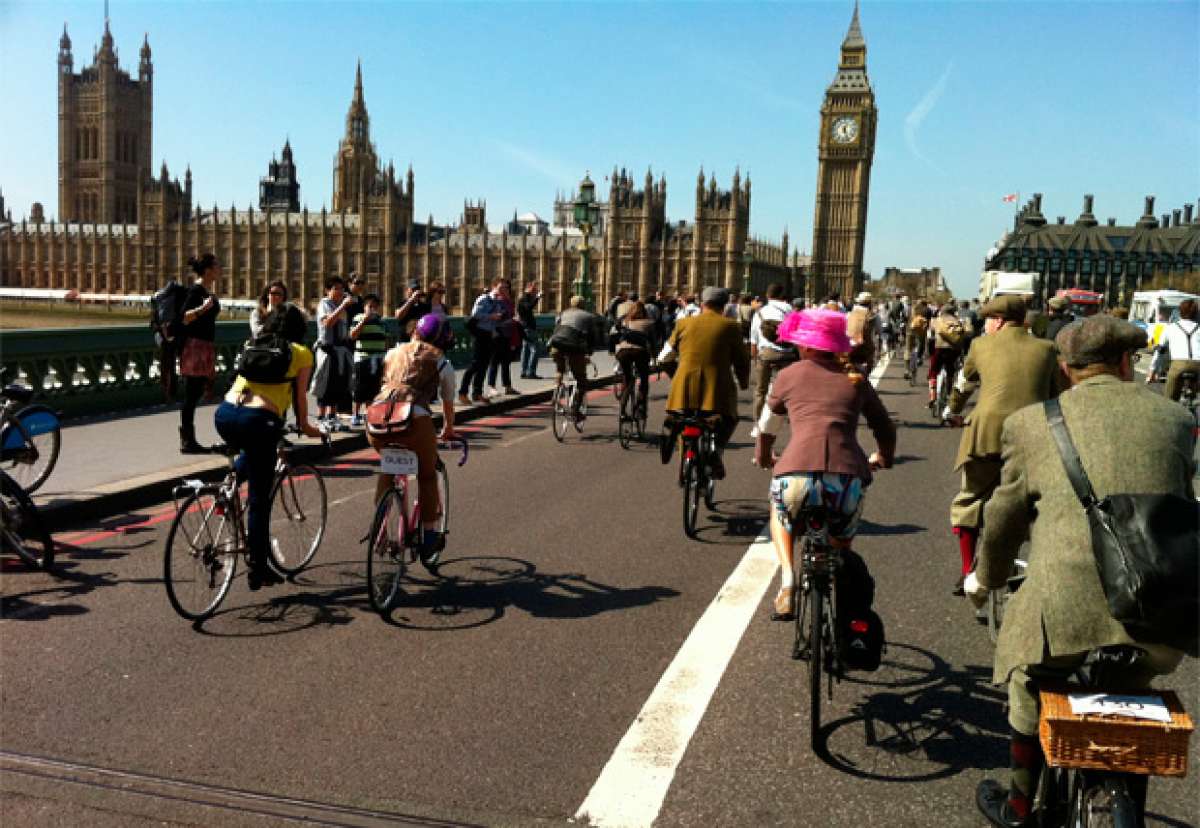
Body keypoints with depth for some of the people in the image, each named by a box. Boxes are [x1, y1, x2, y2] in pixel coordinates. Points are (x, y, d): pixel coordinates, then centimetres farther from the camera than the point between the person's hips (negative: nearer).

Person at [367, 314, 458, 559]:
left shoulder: (395, 352, 26)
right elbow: (448, 404, 28)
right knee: (427, 475, 20)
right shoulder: (442, 362, 18)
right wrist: (448, 431, 46)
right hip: (415, 420, -3)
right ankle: (429, 536, 23)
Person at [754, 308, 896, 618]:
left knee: (779, 510, 34)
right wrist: (884, 458, 52)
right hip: (849, 478, 2)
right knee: (841, 545, 34)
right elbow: (886, 429, 30)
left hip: (796, 476, -2)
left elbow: (767, 428, 28)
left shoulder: (789, 374, 16)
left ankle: (787, 576, 15)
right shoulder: (855, 379, 21)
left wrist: (762, 458, 48)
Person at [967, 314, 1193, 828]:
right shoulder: (1172, 419, 12)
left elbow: (1005, 518, 13)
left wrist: (985, 579, 31)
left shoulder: (1030, 422, 5)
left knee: (1030, 689, 25)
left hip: (1067, 602, -3)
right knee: (1131, 695, 32)